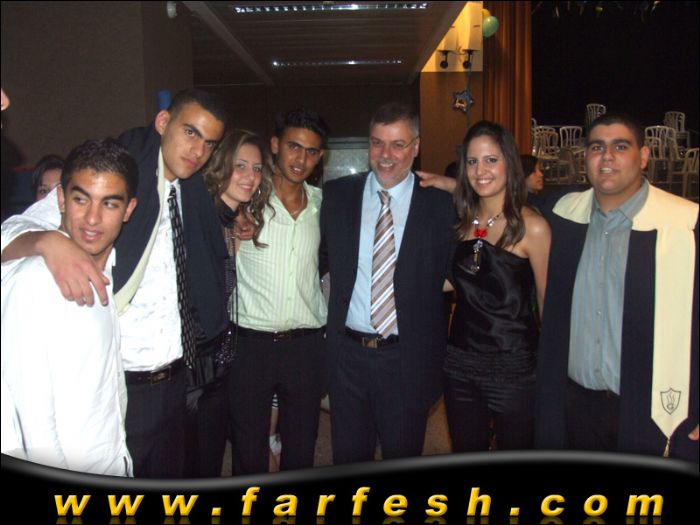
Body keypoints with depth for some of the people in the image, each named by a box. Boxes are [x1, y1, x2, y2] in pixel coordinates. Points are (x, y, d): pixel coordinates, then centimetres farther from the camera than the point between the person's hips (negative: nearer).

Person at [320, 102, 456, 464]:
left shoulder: (440, 204, -5)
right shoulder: (336, 194, 1)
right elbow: (323, 255, 12)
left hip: (409, 358, -2)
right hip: (348, 354, 2)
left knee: (403, 459, 17)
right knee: (349, 458, 18)